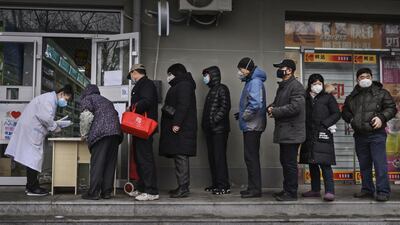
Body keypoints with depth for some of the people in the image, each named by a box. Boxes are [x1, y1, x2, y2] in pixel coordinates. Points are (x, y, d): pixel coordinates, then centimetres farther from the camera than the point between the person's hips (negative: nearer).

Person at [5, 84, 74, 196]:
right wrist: (56, 128, -12)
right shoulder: (49, 98, -15)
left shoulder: (52, 99, 18)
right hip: (31, 130, -11)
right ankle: (32, 188, -2)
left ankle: (31, 186, 17)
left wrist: (55, 126, 3)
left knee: (32, 157, 12)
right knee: (34, 157, -7)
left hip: (33, 130, 11)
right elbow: (46, 118, -25)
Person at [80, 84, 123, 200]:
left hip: (100, 132, -6)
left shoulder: (87, 99, 15)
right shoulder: (106, 101, 34)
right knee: (110, 163, 7)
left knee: (97, 162, -5)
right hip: (116, 131, 6)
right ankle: (107, 192, 8)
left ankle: (94, 192, -6)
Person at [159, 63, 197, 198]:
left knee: (181, 157, -11)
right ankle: (182, 187, 14)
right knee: (180, 158, 10)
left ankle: (183, 188, -11)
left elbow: (183, 106, -18)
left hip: (181, 128, -10)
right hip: (177, 128, 10)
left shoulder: (184, 85, -6)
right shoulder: (178, 86, 26)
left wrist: (177, 123, -23)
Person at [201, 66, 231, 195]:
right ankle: (216, 184, 15)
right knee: (212, 157, 9)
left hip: (219, 129, -9)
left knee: (219, 157, -10)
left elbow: (225, 107, -16)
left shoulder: (222, 89, -4)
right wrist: (205, 124, 14)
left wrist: (214, 120, -20)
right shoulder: (211, 91, 22)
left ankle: (224, 186, -7)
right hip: (210, 130, 9)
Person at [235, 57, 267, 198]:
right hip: (251, 126, 10)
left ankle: (255, 189, 1)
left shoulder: (255, 82, -14)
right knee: (251, 157, 13)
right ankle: (253, 187, 21)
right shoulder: (251, 82, 17)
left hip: (252, 126, -10)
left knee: (251, 157, -5)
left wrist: (243, 116, -14)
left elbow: (256, 104, -25)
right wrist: (241, 114, 10)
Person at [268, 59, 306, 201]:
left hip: (292, 132, -10)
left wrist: (275, 111, -16)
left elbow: (295, 107, -23)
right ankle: (286, 190, 26)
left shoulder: (296, 86, -12)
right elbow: (277, 103, 26)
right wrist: (271, 107, 2)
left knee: (290, 163, -5)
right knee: (285, 161, 15)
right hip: (283, 132, 10)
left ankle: (291, 193, 4)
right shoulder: (282, 86, 19)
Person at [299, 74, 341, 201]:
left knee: (324, 163, -12)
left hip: (323, 135, -4)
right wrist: (304, 129, 0)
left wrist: (325, 124, -9)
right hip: (309, 136, 4)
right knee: (312, 164, 9)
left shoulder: (328, 97, 6)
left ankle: (330, 191, -10)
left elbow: (336, 114, 2)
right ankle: (315, 190, 19)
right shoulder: (305, 99, 13)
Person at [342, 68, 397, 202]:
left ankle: (383, 191, -3)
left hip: (376, 134, -5)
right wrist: (351, 119, 4)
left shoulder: (381, 93, 3)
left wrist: (381, 117, -15)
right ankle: (367, 189, 21)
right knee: (364, 164, 11)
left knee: (380, 163, -8)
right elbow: (345, 112, 23)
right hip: (360, 135, 5)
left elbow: (391, 108, 1)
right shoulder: (352, 97, 14)